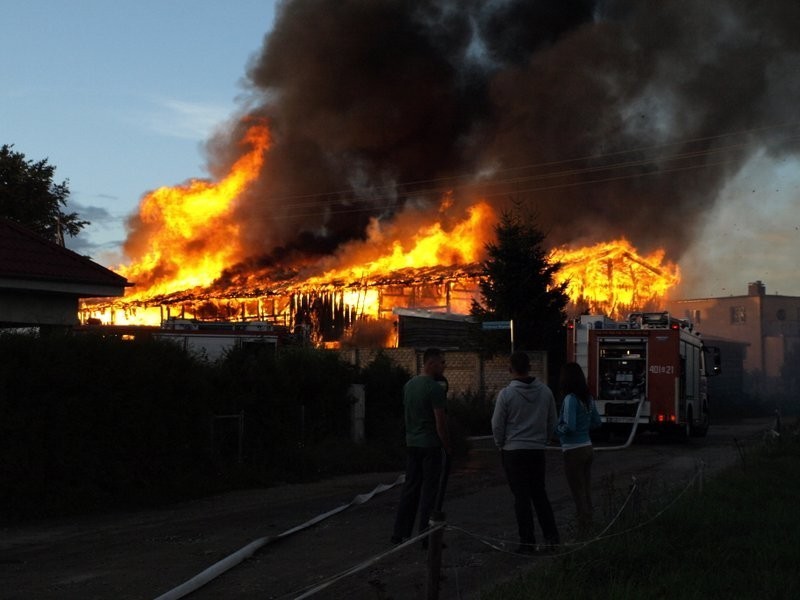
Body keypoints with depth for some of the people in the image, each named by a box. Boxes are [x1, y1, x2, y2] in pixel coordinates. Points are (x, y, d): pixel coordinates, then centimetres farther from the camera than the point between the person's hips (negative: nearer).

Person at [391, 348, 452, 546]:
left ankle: (400, 533, 14)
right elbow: (440, 422, -15)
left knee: (410, 488, 12)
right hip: (431, 445, -8)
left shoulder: (409, 385, 10)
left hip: (412, 443, 8)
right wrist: (448, 447, -8)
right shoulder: (435, 388, -15)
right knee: (429, 491, -2)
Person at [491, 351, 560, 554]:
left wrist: (501, 445, 10)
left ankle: (528, 542, 2)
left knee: (521, 497, 1)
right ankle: (551, 537, 10)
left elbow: (497, 425, -6)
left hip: (514, 451, -4)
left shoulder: (506, 394, -12)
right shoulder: (545, 391, 0)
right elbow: (552, 422, 7)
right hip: (538, 451, 4)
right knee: (539, 494, 14)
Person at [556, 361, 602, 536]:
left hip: (574, 451, -8)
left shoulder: (571, 399, -18)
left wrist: (557, 429, -7)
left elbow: (569, 427, -25)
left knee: (578, 495, 0)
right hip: (587, 448, 8)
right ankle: (588, 528, 21)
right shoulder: (588, 398, 7)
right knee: (586, 493, 14)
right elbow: (596, 422, 17)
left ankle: (583, 532, 4)